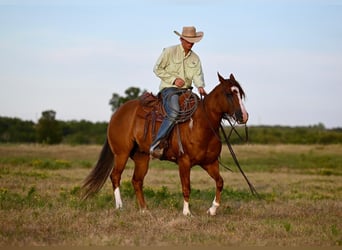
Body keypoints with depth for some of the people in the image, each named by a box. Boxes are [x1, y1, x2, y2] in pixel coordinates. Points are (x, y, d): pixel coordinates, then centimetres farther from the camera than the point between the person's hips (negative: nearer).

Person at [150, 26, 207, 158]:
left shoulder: (195, 58, 15)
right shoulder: (169, 51, -1)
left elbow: (197, 74, 4)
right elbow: (157, 69, -1)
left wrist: (200, 86, -19)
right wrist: (173, 79, -12)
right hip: (168, 88, -6)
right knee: (174, 114, -31)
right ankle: (155, 145, -32)